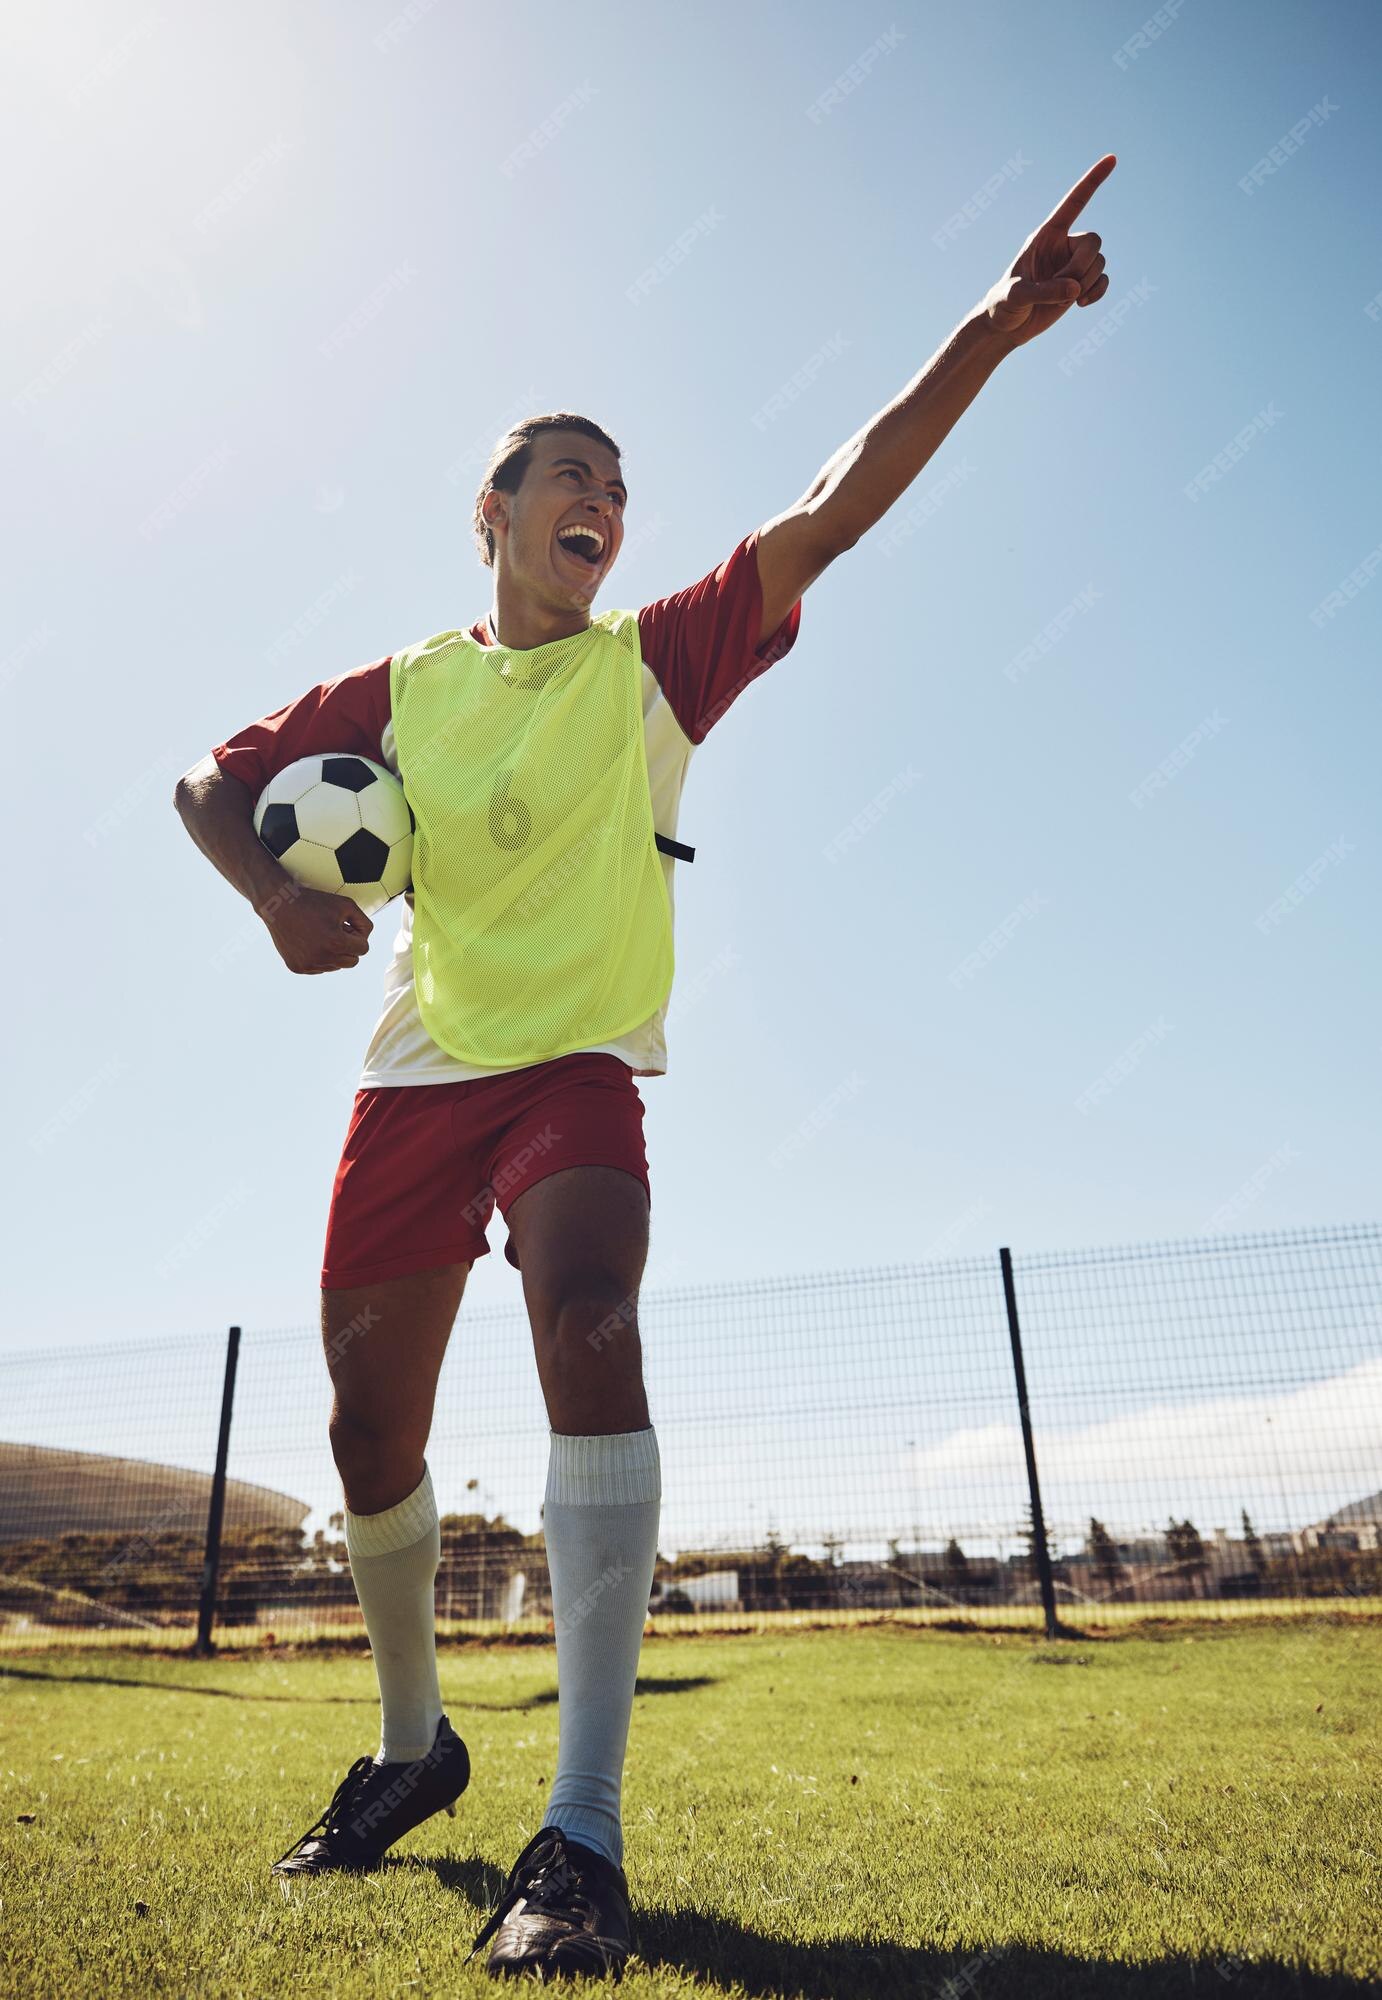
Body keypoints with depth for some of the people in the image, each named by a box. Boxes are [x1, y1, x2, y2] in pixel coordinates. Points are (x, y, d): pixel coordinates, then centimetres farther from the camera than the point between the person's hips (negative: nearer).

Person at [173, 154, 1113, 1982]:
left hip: (577, 1068, -2)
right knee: (371, 1435, 6)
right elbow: (213, 782, 15)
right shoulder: (404, 688, 10)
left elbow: (835, 507, -5)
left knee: (589, 1333, -31)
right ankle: (413, 1743, 32)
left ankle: (583, 1834, -24)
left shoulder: (660, 659, 5)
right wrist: (280, 894, -5)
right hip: (418, 1070, 3)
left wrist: (994, 325, -13)